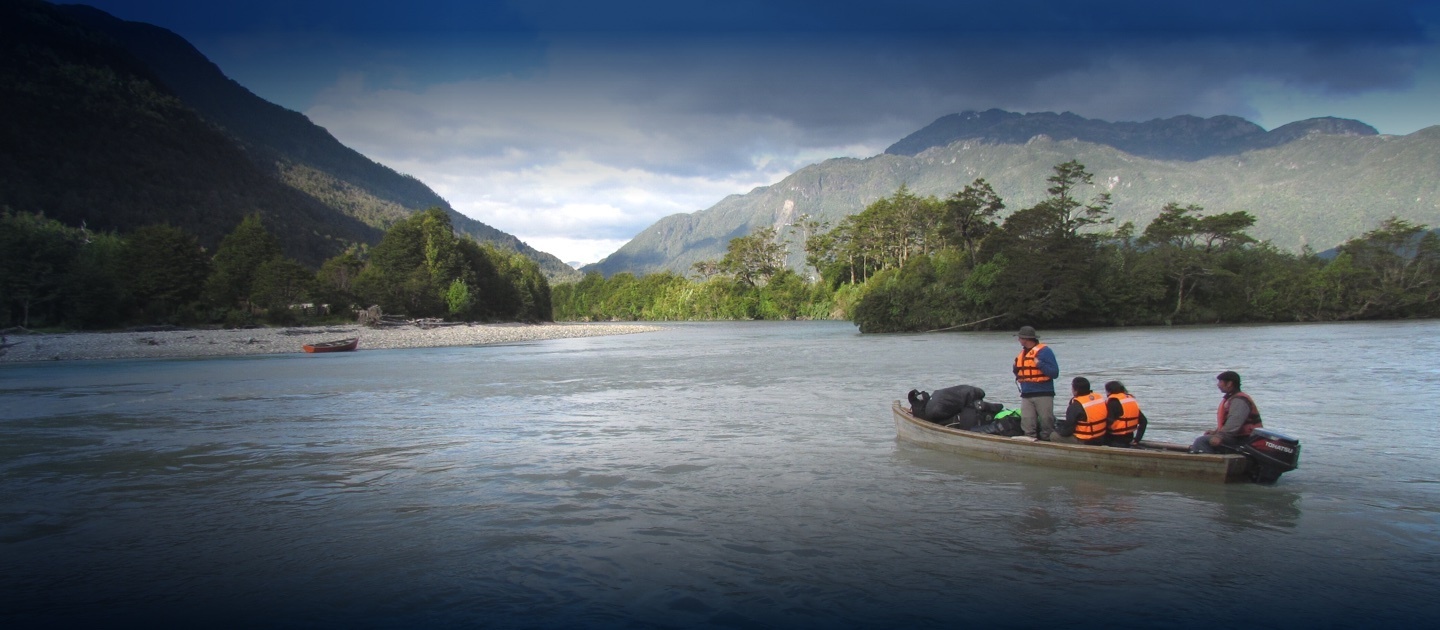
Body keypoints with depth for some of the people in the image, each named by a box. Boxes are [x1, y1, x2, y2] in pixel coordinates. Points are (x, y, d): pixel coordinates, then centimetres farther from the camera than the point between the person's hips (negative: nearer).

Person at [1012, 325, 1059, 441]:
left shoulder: (1044, 351, -6)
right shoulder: (1022, 353, 15)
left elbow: (1055, 373, -11)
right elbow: (1019, 373, 27)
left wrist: (1040, 364, -20)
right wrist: (1016, 369, 6)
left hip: (1043, 395, -6)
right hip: (1026, 396, 6)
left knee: (1046, 424, -3)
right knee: (1027, 425, 3)